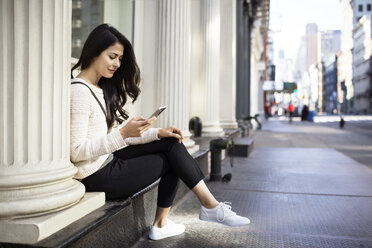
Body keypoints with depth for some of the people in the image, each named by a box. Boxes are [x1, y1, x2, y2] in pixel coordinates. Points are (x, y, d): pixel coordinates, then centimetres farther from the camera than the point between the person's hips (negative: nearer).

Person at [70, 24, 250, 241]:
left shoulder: (103, 88, 13)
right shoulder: (79, 91, -17)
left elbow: (115, 134, 11)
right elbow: (77, 152, -22)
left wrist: (157, 133, -2)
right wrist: (123, 133, -31)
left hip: (109, 158, 8)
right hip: (96, 177, -8)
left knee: (171, 142, 0)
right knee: (171, 160, -3)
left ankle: (161, 224, 3)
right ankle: (210, 206, 12)